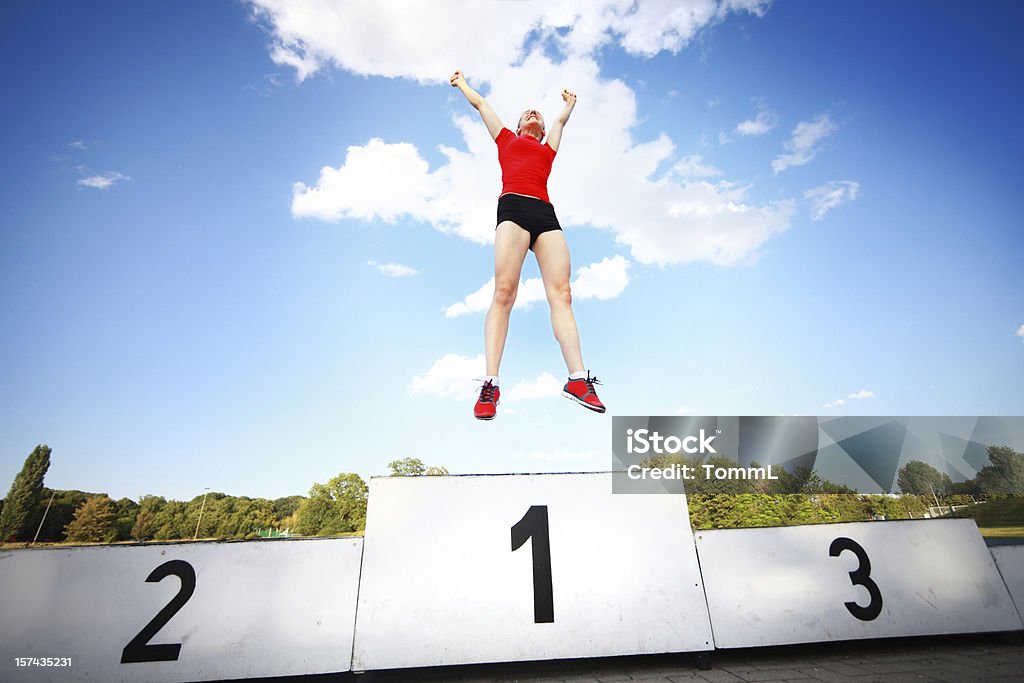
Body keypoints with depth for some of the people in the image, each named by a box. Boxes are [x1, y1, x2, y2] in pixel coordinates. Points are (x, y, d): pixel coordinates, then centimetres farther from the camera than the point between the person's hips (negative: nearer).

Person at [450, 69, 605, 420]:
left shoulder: (548, 148, 34)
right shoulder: (506, 139, 30)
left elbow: (561, 120, 52)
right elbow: (481, 104, 43)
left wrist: (569, 104, 71)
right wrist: (462, 84, 59)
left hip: (546, 213, 4)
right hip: (513, 207, -3)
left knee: (561, 293, -13)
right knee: (503, 292, -19)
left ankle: (578, 378, -21)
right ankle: (490, 384, -24)